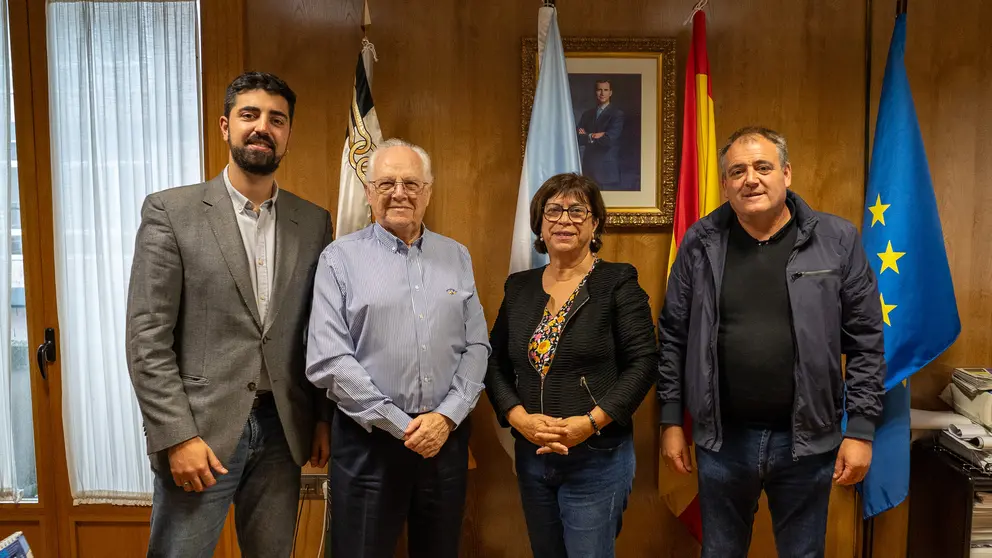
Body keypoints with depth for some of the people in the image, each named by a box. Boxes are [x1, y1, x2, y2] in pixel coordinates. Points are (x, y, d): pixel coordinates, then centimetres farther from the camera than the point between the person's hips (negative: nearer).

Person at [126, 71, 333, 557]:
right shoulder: (170, 211, -4)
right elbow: (147, 338, -8)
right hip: (199, 430, -3)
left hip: (283, 430, 3)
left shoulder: (313, 222, 5)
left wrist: (323, 418, 7)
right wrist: (178, 436, -12)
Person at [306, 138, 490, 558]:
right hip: (368, 442, -3)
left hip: (446, 436, 3)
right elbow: (328, 361, -10)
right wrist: (401, 425, -12)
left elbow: (476, 347, 6)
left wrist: (447, 416, -7)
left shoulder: (457, 257, 7)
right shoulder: (340, 258, -4)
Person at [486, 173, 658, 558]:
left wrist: (590, 422, -19)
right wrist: (519, 417, -10)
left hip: (597, 458, -4)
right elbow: (495, 362, 7)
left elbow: (643, 362, -11)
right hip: (529, 455, 5)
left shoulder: (618, 282, -7)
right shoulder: (519, 287, 6)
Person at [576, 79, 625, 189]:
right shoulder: (587, 114, 16)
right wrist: (593, 136, -10)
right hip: (588, 168, 4)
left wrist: (588, 136, -3)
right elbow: (578, 139, 5)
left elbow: (609, 139, -13)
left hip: (607, 170, -4)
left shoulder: (617, 114, -1)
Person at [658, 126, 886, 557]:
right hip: (721, 438, 1)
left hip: (807, 439, 0)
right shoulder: (700, 243, -2)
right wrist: (671, 422, 1)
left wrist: (860, 429, -5)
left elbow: (866, 342, -2)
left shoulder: (837, 240, -4)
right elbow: (674, 337, 1)